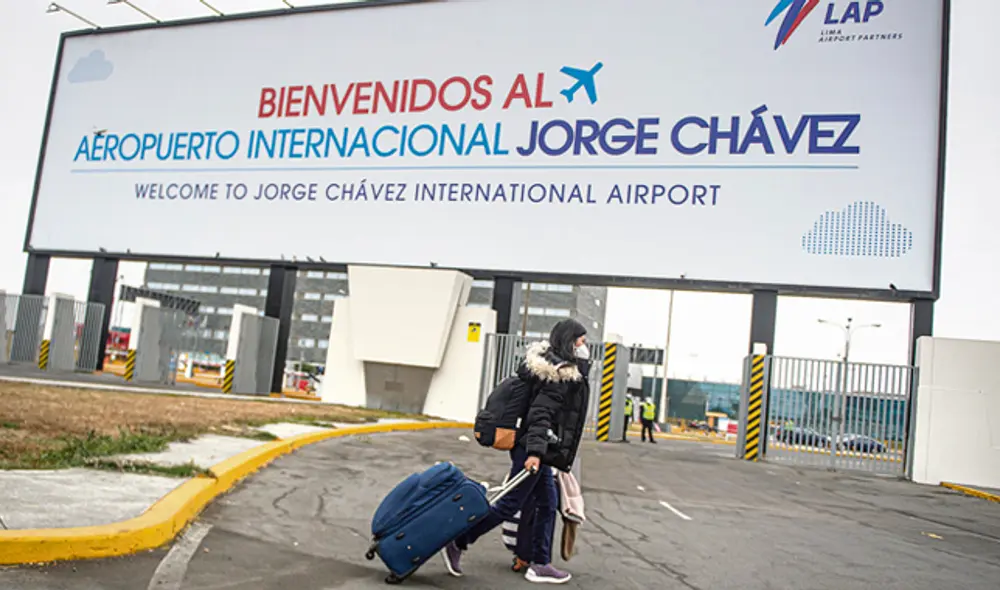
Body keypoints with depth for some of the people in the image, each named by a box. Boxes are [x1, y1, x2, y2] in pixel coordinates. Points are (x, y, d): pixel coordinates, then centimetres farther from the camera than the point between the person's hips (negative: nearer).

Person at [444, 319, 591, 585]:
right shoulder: (561, 377, -17)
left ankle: (540, 564, 20)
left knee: (547, 504, 13)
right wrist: (535, 451, -27)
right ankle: (457, 543, 5)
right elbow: (541, 413, -23)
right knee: (509, 504, -4)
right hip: (534, 449, -10)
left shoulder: (564, 373, 13)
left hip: (540, 450, 10)